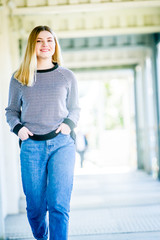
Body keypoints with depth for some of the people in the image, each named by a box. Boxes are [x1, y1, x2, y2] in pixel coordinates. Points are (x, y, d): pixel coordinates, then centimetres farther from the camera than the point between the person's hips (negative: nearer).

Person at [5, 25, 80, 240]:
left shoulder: (67, 76, 9)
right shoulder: (19, 78, 9)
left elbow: (75, 109, 16)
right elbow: (11, 110, 16)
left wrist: (69, 124, -4)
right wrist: (18, 127, -3)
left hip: (62, 144, -1)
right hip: (31, 145, 1)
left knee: (59, 205, -10)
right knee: (35, 206, 7)